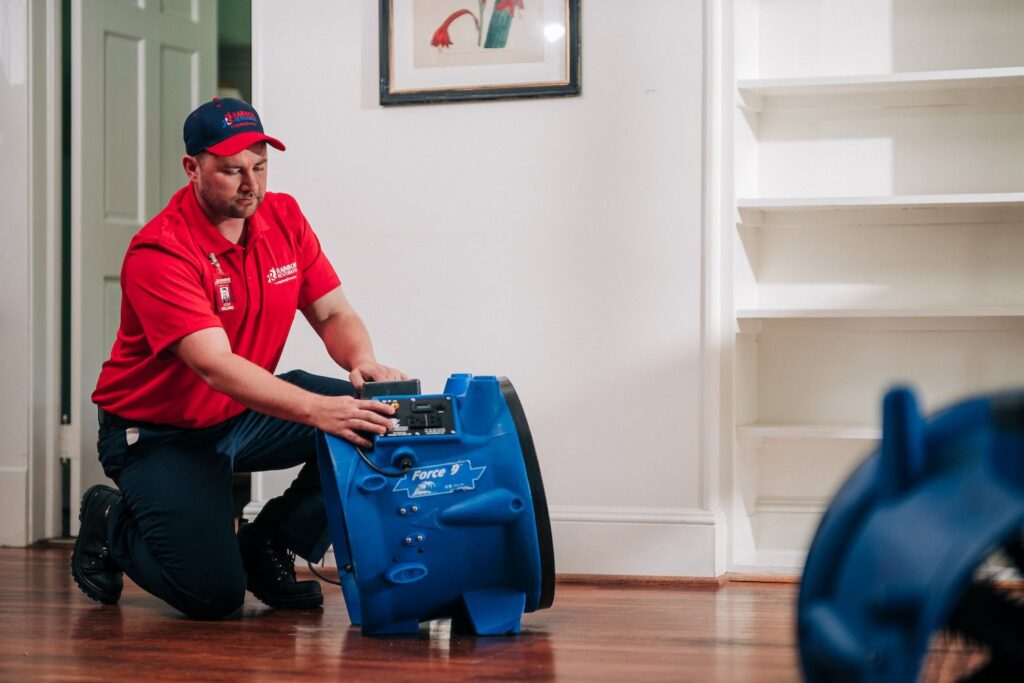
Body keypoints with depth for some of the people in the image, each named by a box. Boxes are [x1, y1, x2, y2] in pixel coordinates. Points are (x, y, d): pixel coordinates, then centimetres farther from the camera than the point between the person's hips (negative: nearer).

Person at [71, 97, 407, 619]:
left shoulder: (284, 218, -4)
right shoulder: (159, 252, -25)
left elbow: (334, 314, -2)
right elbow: (215, 365, -36)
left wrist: (363, 363, -26)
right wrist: (317, 409, -48)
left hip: (248, 410, 6)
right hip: (158, 433, -6)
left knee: (376, 419, -16)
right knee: (213, 594, -17)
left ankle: (267, 544, 2)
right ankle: (111, 525, 14)